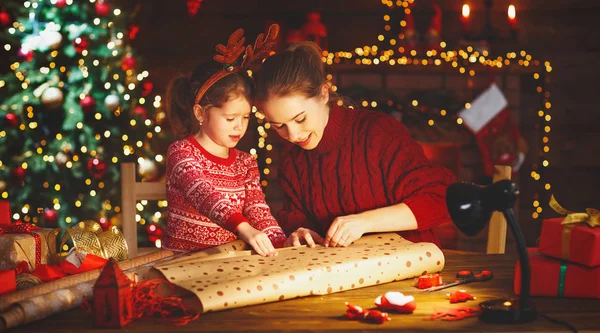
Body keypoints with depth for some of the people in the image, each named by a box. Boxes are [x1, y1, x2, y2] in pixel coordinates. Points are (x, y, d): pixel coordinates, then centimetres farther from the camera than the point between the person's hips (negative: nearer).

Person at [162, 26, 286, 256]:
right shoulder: (181, 152, -8)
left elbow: (258, 209, 3)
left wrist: (280, 241, -18)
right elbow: (204, 194, -25)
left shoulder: (246, 163, 12)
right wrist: (244, 229, -41)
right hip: (183, 259, -4)